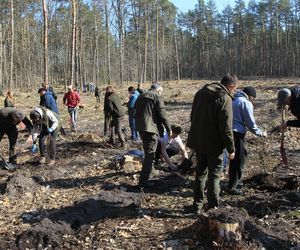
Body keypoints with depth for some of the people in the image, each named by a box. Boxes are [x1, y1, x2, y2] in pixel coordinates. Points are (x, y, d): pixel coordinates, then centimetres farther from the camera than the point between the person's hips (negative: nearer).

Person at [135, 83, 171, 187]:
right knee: (150, 154, -6)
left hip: (140, 128, 8)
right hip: (152, 128, -8)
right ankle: (143, 181, -12)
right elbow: (162, 115, -11)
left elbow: (136, 112, 20)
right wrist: (169, 129, -4)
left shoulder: (141, 97, 16)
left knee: (147, 152, 27)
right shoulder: (157, 97, -6)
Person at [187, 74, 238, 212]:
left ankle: (197, 204, 23)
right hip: (214, 144, -7)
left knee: (200, 172, 17)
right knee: (214, 174, 4)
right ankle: (213, 206, 7)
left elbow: (193, 117, 17)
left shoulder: (201, 92, 9)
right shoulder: (225, 99, -16)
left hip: (198, 141, 7)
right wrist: (231, 149, -11)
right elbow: (226, 128, -19)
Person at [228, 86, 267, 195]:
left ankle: (234, 181, 33)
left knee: (234, 158, 21)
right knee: (239, 160, 1)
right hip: (237, 133, -8)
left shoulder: (233, 100, 19)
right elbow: (250, 123, -8)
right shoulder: (246, 103, -6)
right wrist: (260, 133, 6)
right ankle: (232, 187, 3)